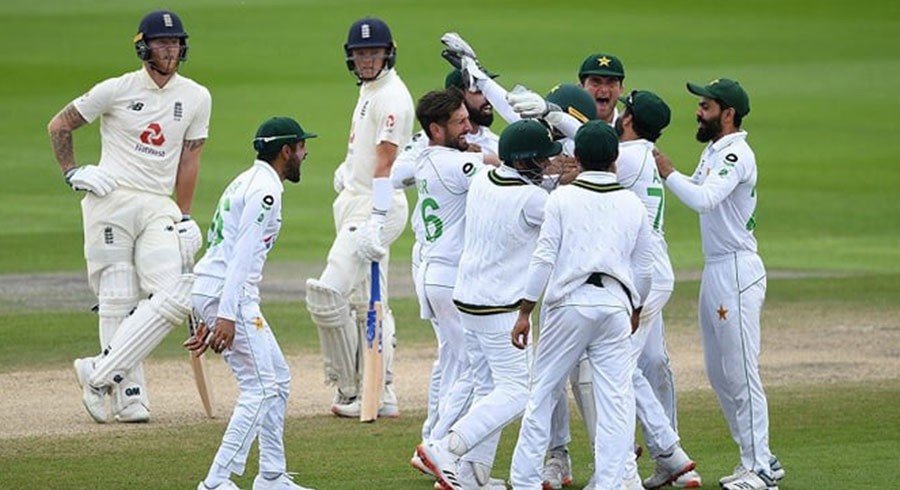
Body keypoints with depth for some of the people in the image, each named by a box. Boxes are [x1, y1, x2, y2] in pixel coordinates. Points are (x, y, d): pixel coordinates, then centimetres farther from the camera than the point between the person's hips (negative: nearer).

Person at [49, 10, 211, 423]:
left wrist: (184, 219, 8)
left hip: (159, 207, 3)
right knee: (119, 301, -6)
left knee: (174, 297, -14)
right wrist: (71, 173, -2)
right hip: (111, 200, -3)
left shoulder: (196, 98, 9)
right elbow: (59, 125, 8)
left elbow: (188, 160, 12)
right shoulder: (117, 90, -1)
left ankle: (99, 374, -10)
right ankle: (127, 393, -1)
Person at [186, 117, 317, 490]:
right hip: (226, 294, -10)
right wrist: (226, 316, -27)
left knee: (278, 378, 16)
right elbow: (242, 254, -21)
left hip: (208, 291, 10)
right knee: (261, 387, -10)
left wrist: (211, 317, 22)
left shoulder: (250, 181, 21)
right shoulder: (265, 188, -12)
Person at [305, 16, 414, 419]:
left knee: (327, 295, -17)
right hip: (354, 204, 11)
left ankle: (351, 391, -8)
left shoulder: (392, 98, -18)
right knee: (367, 303, 12)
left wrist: (376, 223, -31)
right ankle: (382, 396, 15)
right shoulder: (369, 89, 14)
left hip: (375, 207, -11)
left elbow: (385, 163, -26)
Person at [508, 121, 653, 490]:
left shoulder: (562, 198, -2)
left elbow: (544, 259, -5)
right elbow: (643, 269, 13)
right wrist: (635, 309, 30)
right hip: (615, 305, 2)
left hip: (569, 305, -2)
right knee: (616, 401, 2)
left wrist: (524, 312, -1)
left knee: (543, 393, 6)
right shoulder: (633, 205, 8)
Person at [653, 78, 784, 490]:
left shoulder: (736, 155, -16)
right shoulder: (712, 153, 16)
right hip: (714, 271, 10)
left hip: (737, 271, -10)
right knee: (718, 373, 13)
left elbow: (703, 199, -28)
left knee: (740, 372, -8)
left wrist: (669, 173, -16)